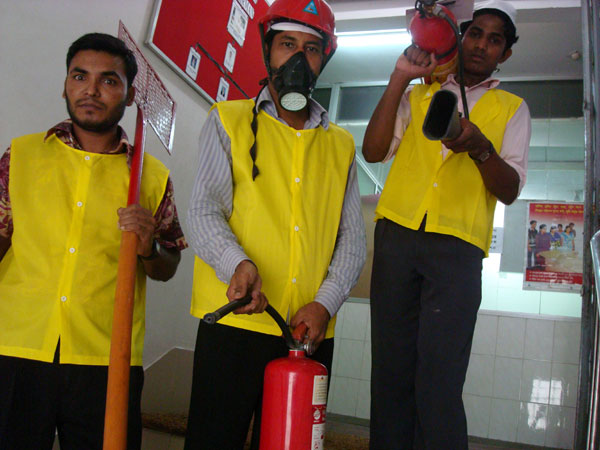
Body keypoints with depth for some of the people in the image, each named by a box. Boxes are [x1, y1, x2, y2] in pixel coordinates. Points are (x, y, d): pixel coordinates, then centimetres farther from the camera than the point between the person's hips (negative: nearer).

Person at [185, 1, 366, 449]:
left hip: (312, 330, 3)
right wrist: (237, 264, -23)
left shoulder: (341, 144, 15)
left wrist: (325, 301, -7)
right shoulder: (229, 121, 7)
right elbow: (204, 212, -4)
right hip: (234, 323, -3)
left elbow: (353, 239, 10)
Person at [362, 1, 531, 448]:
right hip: (397, 236, 2)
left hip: (457, 246, -1)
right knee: (390, 373, 0)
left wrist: (480, 147, -14)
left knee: (439, 384, -11)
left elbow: (510, 190, 6)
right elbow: (373, 151, 7)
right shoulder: (417, 94, 22)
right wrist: (399, 79, 3)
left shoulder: (512, 108, 18)